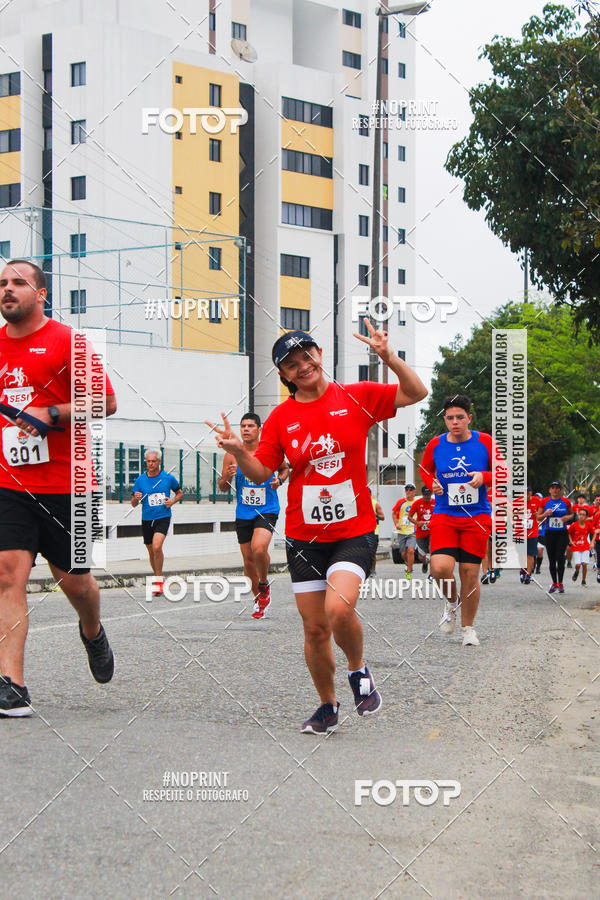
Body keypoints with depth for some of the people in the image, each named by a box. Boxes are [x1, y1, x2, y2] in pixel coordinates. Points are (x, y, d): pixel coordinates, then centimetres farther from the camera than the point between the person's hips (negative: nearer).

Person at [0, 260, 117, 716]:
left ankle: (93, 633, 42)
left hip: (66, 483, -3)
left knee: (73, 578, 8)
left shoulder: (67, 341, -4)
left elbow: (106, 402, -9)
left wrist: (51, 414, -19)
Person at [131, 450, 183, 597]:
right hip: (147, 520, 3)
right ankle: (158, 579, 32)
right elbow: (133, 504, 7)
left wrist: (173, 501, -4)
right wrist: (136, 498, -16)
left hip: (163, 517, -3)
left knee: (157, 546, -23)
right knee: (151, 552, 11)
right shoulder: (140, 480, 2)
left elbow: (179, 493, 16)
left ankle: (159, 580, -13)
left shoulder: (169, 478, 0)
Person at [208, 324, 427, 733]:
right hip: (304, 537, 3)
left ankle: (359, 670, 5)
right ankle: (328, 706, 27)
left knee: (339, 609, -25)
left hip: (354, 532, -3)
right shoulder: (281, 418, 4)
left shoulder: (357, 397, 0)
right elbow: (261, 472, 6)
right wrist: (238, 450, -14)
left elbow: (417, 393, -1)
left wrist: (388, 357, -15)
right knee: (315, 628, 5)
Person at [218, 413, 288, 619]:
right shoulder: (232, 455, -2)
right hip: (243, 514, 3)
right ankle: (259, 600, 29)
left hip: (267, 510, -3)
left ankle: (264, 584, 2)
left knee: (259, 548, -27)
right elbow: (223, 488, 4)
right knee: (248, 559, 8)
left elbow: (285, 468, 14)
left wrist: (279, 480, -7)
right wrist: (227, 478, -18)